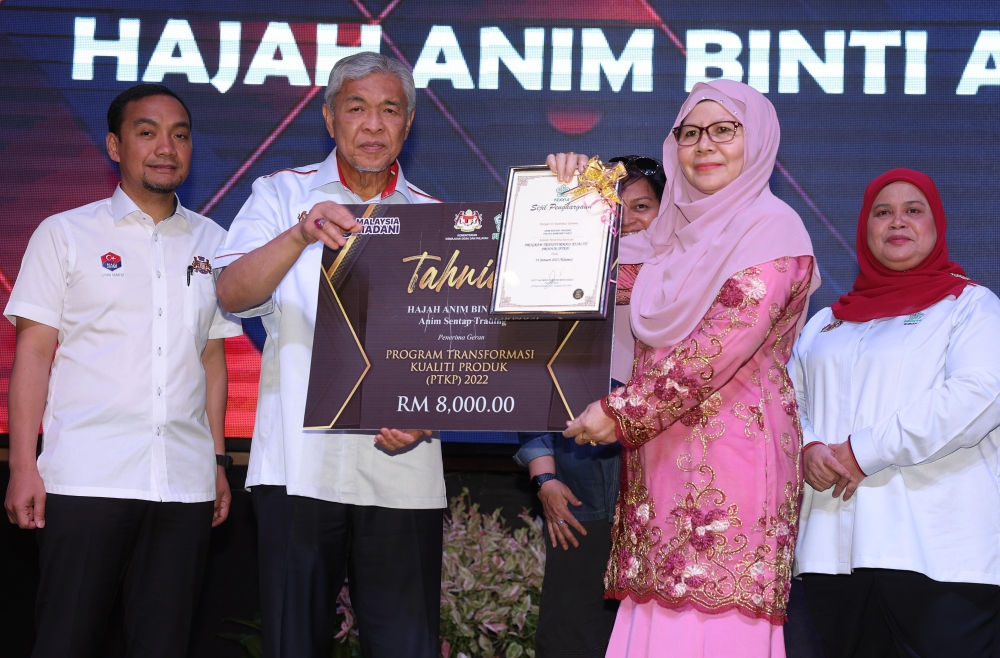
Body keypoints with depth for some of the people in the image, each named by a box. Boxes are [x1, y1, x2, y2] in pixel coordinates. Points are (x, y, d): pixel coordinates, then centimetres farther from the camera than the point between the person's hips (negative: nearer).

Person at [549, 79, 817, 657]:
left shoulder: (772, 230, -5)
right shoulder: (676, 232, 18)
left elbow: (722, 343, -15)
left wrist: (624, 412, -13)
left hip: (733, 452, -7)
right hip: (660, 453, 7)